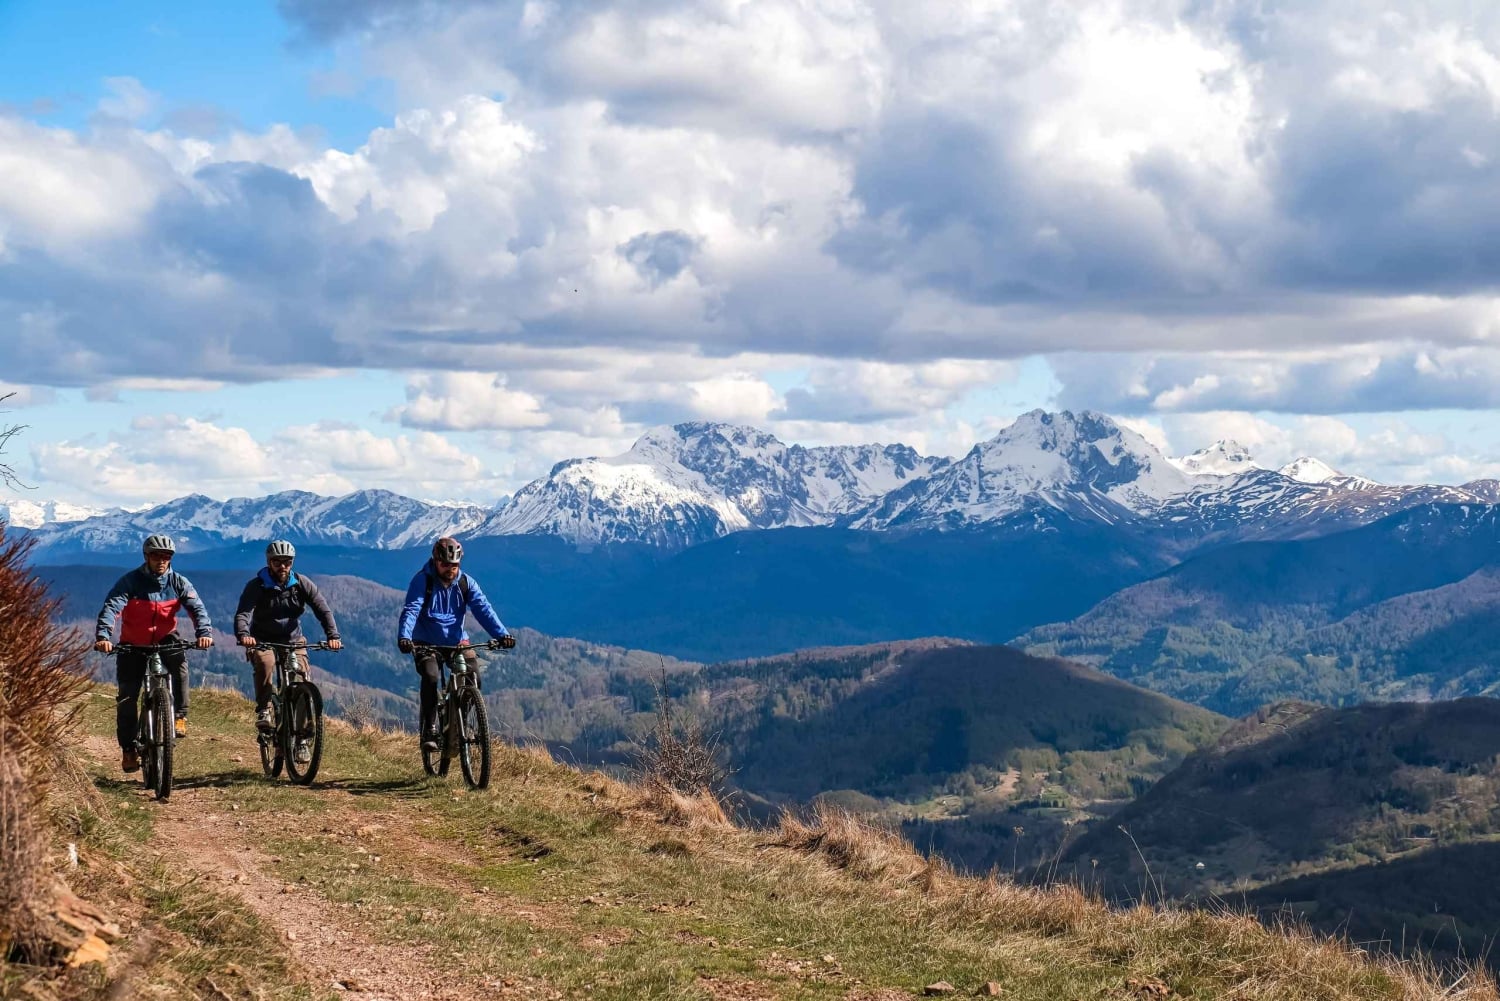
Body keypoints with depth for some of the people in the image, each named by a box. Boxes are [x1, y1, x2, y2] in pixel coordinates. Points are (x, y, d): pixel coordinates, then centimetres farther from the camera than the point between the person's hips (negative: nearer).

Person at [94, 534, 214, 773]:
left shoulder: (178, 582, -9)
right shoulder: (131, 581, -16)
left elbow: (197, 608, -19)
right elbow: (111, 607, -27)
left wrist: (205, 632, -39)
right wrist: (102, 636, -44)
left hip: (164, 639, 1)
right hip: (133, 644, 0)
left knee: (179, 662, -32)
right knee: (127, 696, -5)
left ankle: (179, 716, -21)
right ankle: (128, 749, 7)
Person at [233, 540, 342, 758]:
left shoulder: (301, 583, -8)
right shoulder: (256, 586, -14)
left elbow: (323, 609, -15)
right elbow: (243, 613, -27)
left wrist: (333, 635, -32)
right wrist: (243, 635, -49)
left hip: (293, 641, 2)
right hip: (263, 641, -2)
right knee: (265, 662, -36)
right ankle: (264, 711, -21)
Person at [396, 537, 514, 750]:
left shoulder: (466, 583, -2)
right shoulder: (422, 580, -12)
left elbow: (483, 609, -13)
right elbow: (411, 610, -24)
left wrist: (502, 634, -28)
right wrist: (404, 637, -43)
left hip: (456, 641, 3)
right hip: (426, 642, -3)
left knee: (473, 677, -17)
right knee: (430, 676, -28)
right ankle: (429, 731, -17)